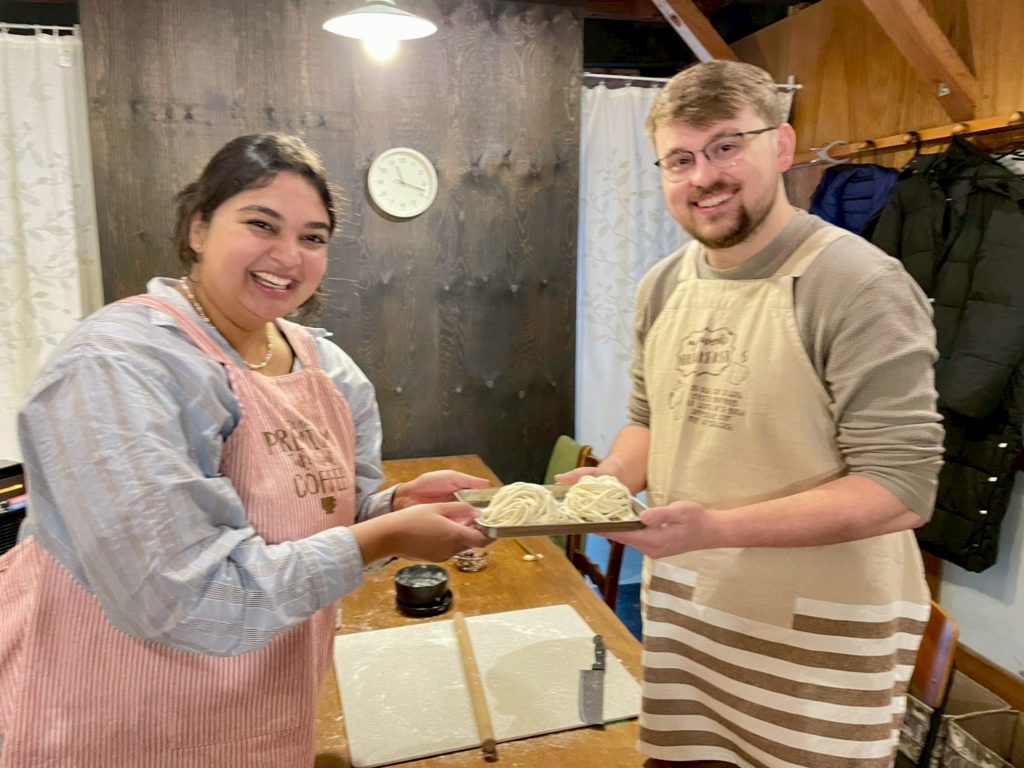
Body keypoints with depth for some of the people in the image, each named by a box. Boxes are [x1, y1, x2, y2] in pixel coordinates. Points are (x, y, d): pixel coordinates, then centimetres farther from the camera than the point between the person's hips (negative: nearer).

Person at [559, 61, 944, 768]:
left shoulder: (860, 287, -19)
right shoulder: (662, 286, 2)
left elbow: (901, 490, -21)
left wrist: (718, 529, -31)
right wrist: (610, 477, -8)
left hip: (821, 633, -5)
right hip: (681, 610, 6)